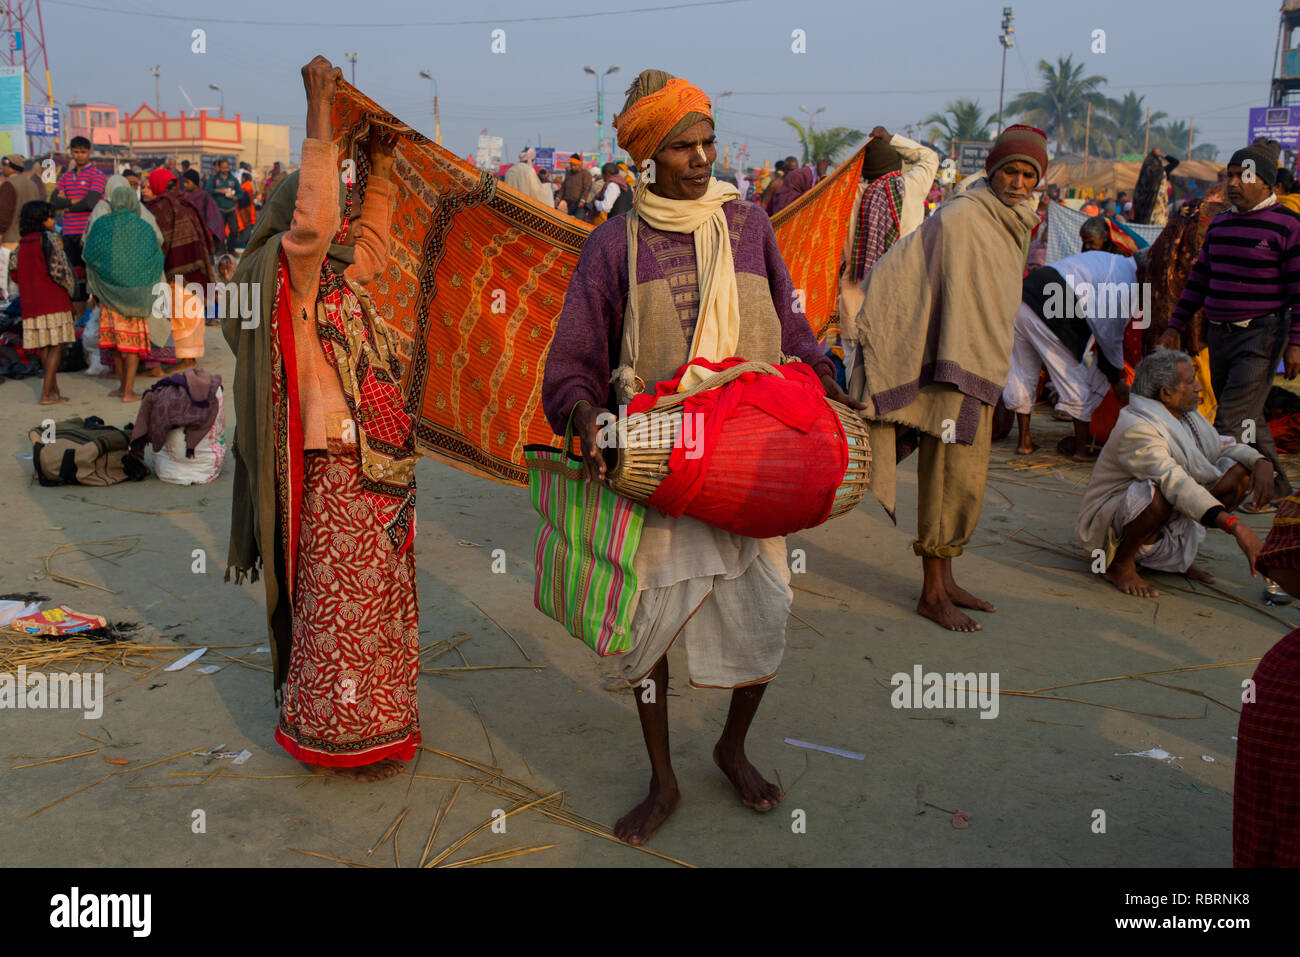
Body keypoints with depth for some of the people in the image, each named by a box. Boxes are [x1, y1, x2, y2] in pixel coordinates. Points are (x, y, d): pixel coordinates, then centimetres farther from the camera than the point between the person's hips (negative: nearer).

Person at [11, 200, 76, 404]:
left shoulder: (22, 244, 12)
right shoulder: (48, 239, -9)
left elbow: (14, 274, 12)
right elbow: (57, 270, -16)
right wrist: (69, 286, 1)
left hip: (31, 303, 7)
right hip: (53, 301, -7)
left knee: (44, 346, 11)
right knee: (56, 346, -4)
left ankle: (54, 390, 15)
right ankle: (46, 393, -9)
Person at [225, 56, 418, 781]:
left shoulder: (339, 277, 13)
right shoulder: (288, 273, -13)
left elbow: (373, 238, 30)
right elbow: (312, 220, -32)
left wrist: (383, 163, 26)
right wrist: (321, 117, -31)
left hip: (376, 467, 9)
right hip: (337, 470, -9)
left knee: (378, 598, 19)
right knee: (340, 603, 2)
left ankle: (374, 718, 35)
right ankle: (337, 735, 17)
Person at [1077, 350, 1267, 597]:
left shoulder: (1187, 416, 6)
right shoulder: (1135, 428, -26)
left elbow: (1224, 448, 17)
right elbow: (1174, 483, -37)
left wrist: (1261, 462, -8)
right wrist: (1234, 525, -45)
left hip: (1167, 520, 9)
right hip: (1110, 528, -9)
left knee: (1240, 471, -1)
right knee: (1159, 494, -41)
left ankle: (1177, 553, 4)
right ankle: (1120, 565, -14)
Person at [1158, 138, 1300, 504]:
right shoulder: (1220, 223, 12)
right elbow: (1199, 278, 19)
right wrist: (1175, 326, 15)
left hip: (1261, 336, -7)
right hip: (1219, 334, 7)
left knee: (1233, 419, -12)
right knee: (1248, 418, 13)